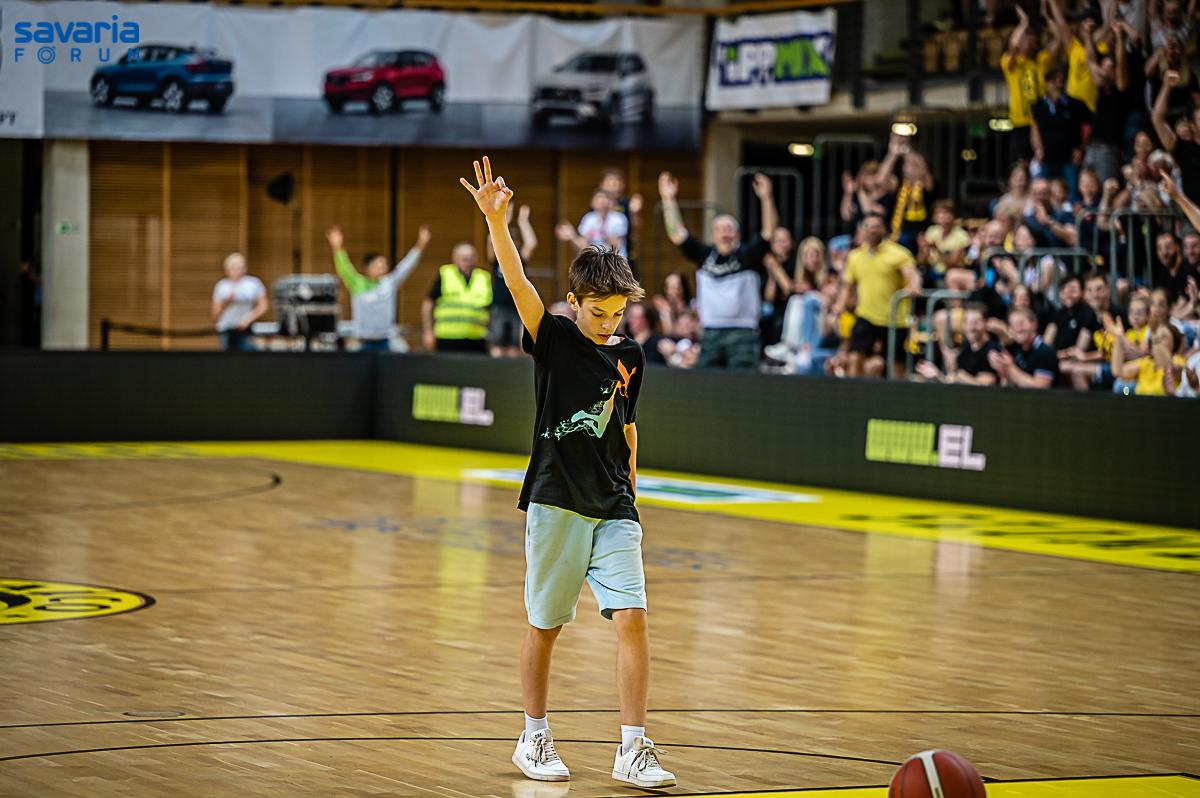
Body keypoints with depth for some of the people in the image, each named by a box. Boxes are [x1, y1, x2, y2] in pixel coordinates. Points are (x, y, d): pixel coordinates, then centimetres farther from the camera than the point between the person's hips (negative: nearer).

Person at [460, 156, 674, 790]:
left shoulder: (628, 357, 9)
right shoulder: (553, 340, -2)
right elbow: (518, 283, -17)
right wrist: (495, 219, -31)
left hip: (613, 511, 3)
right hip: (556, 504, -3)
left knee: (631, 619, -9)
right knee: (544, 626, 5)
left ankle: (633, 750, -7)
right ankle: (534, 740, 20)